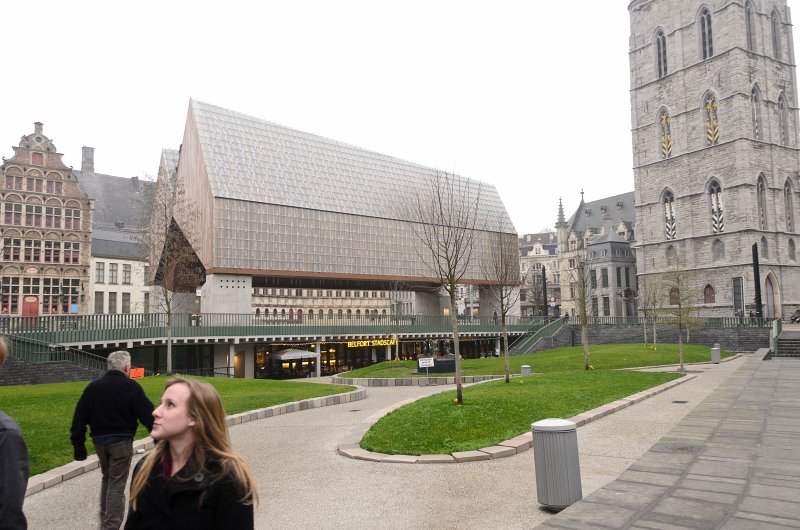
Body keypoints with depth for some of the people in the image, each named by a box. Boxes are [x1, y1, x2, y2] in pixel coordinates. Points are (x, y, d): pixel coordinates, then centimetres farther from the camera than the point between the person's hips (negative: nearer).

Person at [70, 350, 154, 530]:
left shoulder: (92, 387, 6)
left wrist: (78, 444, 13)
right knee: (117, 483, 2)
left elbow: (79, 418, 7)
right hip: (121, 441, -5)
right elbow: (148, 415, -11)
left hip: (99, 440, 5)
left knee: (106, 478, 23)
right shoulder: (131, 387, -11)